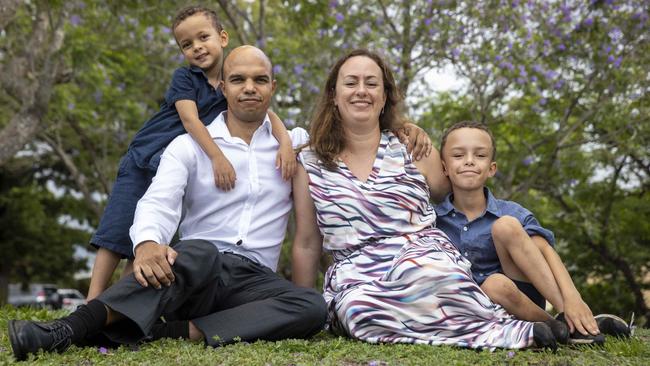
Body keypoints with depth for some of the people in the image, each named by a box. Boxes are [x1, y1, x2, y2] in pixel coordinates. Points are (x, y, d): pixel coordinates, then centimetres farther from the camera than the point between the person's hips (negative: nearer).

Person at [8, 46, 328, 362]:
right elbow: (159, 202, -12)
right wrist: (147, 244, -33)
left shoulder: (294, 143, 14)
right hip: (196, 265, -2)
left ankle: (166, 332, -34)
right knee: (201, 252, -39)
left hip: (253, 279, 2)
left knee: (314, 307, -31)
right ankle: (70, 328, -48)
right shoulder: (189, 146, 6)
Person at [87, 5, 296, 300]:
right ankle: (93, 303, -4)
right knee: (116, 233, -6)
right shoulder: (184, 78, -5)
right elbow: (190, 120, -20)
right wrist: (217, 157, -33)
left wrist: (285, 142, -27)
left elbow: (266, 113, -6)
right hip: (142, 163, -2)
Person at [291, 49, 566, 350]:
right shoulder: (310, 164, 9)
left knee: (419, 274, -39)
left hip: (425, 261, -1)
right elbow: (306, 245, 15)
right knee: (357, 309, -36)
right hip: (354, 278, 1)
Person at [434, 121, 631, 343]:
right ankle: (565, 330, -16)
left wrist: (571, 297, -34)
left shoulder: (511, 213, -4)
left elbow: (546, 251, -17)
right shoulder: (433, 217, -1)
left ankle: (569, 318, -24)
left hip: (525, 300, 1)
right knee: (495, 285, -36)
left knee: (506, 225, -22)